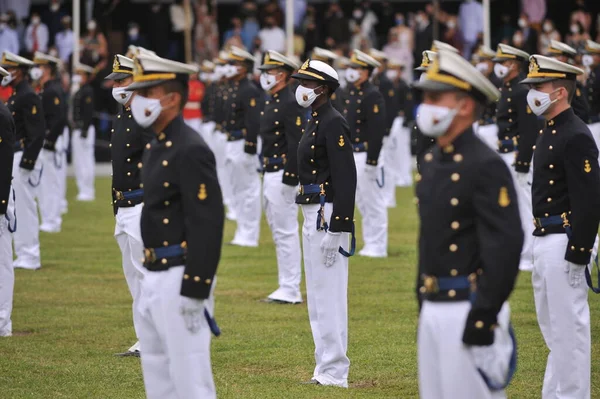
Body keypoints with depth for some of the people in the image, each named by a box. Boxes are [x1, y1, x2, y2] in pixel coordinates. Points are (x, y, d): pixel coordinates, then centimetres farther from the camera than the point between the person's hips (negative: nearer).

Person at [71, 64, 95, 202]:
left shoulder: (88, 92, -13)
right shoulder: (79, 92, 16)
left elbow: (88, 113, -19)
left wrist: (84, 131, -22)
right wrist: (76, 130, 18)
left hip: (85, 129, -11)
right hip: (77, 130, 11)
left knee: (86, 160, -9)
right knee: (78, 161, 13)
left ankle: (88, 191, -7)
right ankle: (82, 189, 17)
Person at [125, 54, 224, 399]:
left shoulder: (191, 151, -17)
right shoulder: (157, 148, 14)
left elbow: (208, 225, -21)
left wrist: (193, 293, -22)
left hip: (182, 279, -10)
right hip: (156, 278, 10)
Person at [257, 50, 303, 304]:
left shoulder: (291, 104, -15)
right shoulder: (270, 102, 15)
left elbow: (296, 144, -20)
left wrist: (289, 179, -22)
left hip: (283, 174, -10)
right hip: (269, 175, 10)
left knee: (285, 232, -7)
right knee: (279, 232, 13)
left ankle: (291, 291, -4)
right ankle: (286, 287, 19)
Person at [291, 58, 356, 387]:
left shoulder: (333, 123, -13)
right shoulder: (314, 123, 17)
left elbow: (346, 178, -19)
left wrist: (335, 230, -23)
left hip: (328, 215, -11)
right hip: (311, 215, 11)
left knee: (329, 294, -8)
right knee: (317, 296, 13)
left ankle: (334, 373, -6)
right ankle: (327, 369, 18)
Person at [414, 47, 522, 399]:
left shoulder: (486, 166, -14)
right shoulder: (433, 165, 13)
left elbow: (506, 247, -19)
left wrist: (482, 320, -21)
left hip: (469, 310, -9)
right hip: (433, 310, 9)